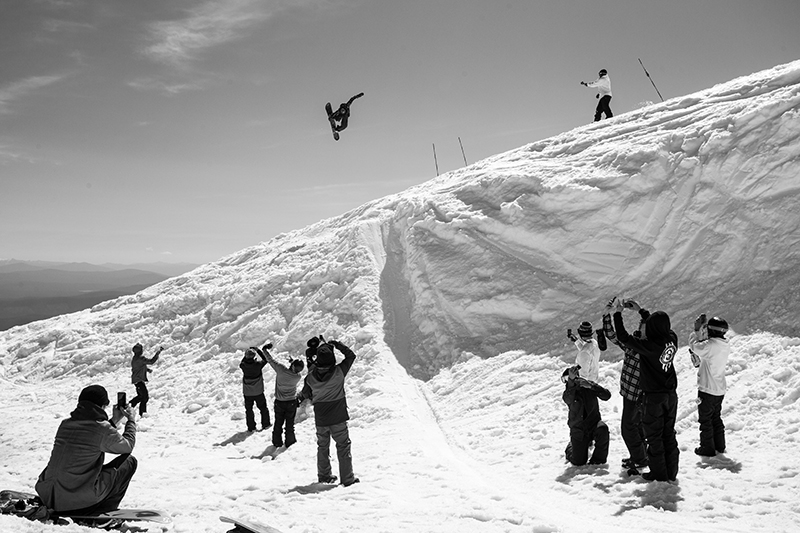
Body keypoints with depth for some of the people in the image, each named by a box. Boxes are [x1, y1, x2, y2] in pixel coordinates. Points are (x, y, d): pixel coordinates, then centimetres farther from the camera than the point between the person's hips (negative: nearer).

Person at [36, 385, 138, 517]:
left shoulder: (65, 424, 5)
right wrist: (131, 420, 20)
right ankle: (103, 509, 8)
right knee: (130, 461, 8)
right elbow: (127, 446, 6)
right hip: (79, 500, -7)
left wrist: (114, 420, 28)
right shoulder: (103, 429, -14)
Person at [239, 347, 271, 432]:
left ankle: (251, 427, 23)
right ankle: (265, 424, 30)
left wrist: (247, 355, 4)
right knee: (263, 408, 20)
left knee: (249, 410, 18)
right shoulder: (258, 365, -24)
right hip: (258, 392, -1)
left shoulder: (243, 366, -19)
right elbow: (265, 359, -5)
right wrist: (258, 350, 1)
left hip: (247, 393, 1)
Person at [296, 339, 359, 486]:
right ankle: (347, 478, 11)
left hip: (320, 420, 3)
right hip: (338, 419, -3)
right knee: (343, 446, 8)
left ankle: (324, 475, 31)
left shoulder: (311, 376, -11)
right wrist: (337, 344, 2)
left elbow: (306, 393, 6)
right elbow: (351, 355, -5)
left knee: (322, 447, 20)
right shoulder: (339, 372, -20)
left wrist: (299, 399, 28)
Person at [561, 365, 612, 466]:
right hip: (578, 430, -1)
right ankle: (571, 447, 33)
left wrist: (591, 386, -29)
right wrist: (571, 380, -48)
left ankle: (599, 458, -11)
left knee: (602, 429, -36)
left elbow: (607, 395, -15)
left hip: (593, 423, 1)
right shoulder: (568, 392, -8)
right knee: (578, 462, -4)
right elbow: (568, 399, -34)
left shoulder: (589, 386, -4)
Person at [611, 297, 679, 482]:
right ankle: (671, 472, 23)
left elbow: (623, 337, -23)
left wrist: (618, 313, -15)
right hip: (671, 394, 6)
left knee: (654, 436, 7)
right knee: (669, 434, 16)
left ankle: (659, 473, 14)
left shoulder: (649, 345, -26)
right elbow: (660, 328, 15)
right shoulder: (672, 339, -6)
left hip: (653, 397, -6)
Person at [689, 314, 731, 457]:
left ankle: (707, 448, 14)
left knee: (705, 420, 6)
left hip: (707, 389, -8)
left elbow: (694, 346, -18)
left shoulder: (711, 345, -25)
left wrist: (697, 331, -11)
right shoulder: (725, 346, 2)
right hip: (720, 390, 8)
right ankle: (720, 446, 30)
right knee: (716, 418, 21)